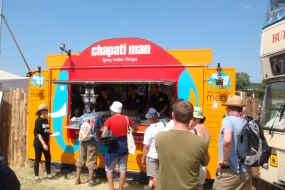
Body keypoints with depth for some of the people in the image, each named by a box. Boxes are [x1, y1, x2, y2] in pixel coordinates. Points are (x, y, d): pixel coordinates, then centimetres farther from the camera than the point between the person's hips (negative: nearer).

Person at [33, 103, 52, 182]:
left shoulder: (46, 120, 9)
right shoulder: (38, 121, -14)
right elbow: (38, 133, -19)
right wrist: (43, 144, -24)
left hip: (46, 143, 8)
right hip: (38, 143, -7)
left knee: (48, 158, 11)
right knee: (37, 159, 3)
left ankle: (49, 174, 22)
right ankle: (36, 176, 13)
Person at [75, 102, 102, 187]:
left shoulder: (81, 117, 5)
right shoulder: (96, 116, 0)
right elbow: (98, 129, 5)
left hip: (83, 141, 3)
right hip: (92, 141, -2)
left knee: (80, 160, 13)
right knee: (91, 161, 4)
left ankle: (77, 179, 21)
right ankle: (90, 181, 9)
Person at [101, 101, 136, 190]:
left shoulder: (109, 120, -8)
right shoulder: (127, 118, 2)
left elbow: (103, 135, -14)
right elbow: (135, 129, 16)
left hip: (114, 146, -3)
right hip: (124, 146, 3)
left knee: (109, 169, 11)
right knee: (123, 169, 9)